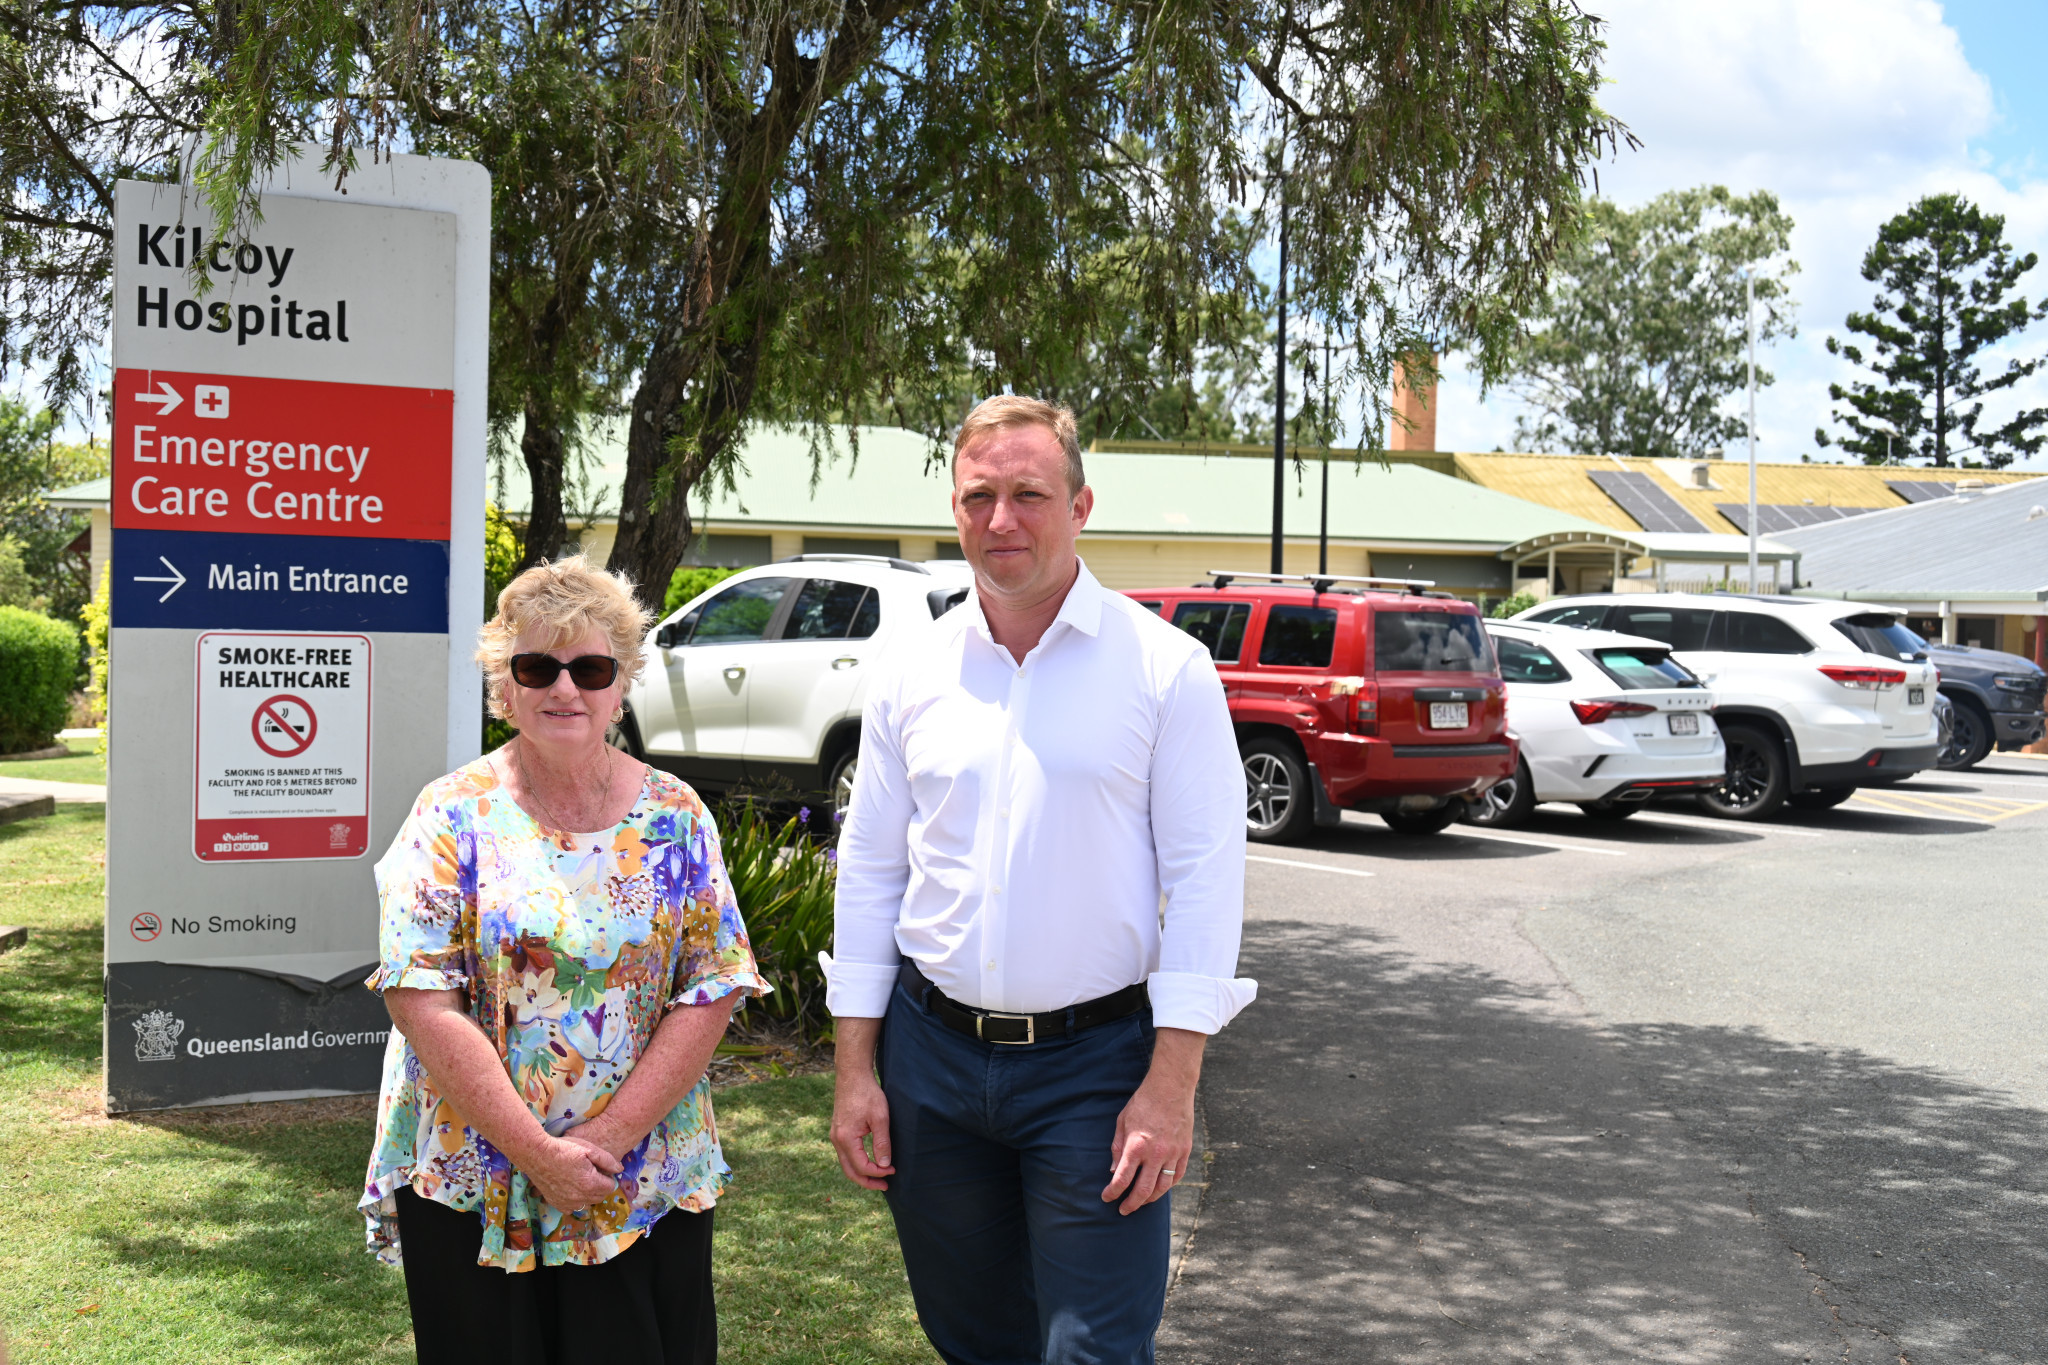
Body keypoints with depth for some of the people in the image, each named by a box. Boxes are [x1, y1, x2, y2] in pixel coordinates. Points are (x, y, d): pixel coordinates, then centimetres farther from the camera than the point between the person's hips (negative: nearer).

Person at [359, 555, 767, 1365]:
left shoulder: (675, 818, 2)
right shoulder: (455, 815, -3)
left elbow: (712, 991, -2)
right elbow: (421, 1002, -10)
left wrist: (611, 1135, -12)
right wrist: (537, 1152, -15)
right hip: (470, 1189, -1)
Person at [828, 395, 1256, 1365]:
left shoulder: (1164, 667, -5)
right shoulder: (912, 675, 5)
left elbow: (1203, 877, -8)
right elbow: (869, 872, 10)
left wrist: (1172, 1084, -13)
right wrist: (856, 1068, 6)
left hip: (1095, 1063, -3)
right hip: (932, 1055, 4)